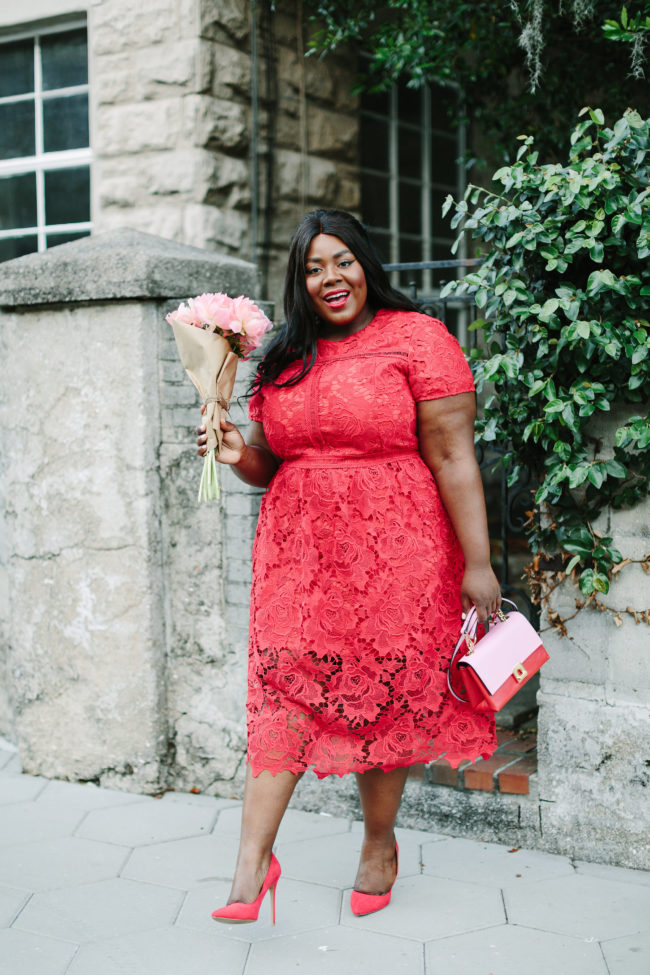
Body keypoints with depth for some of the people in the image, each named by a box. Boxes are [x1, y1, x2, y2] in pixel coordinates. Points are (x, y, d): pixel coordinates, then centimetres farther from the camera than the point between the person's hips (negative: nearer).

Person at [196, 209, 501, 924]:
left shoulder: (415, 337, -2)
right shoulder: (283, 359, 12)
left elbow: (451, 455, -7)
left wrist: (477, 562, -11)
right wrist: (240, 456, -5)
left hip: (393, 551, -3)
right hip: (298, 551, 4)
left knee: (384, 694, 4)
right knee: (281, 685, -6)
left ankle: (380, 844, 25)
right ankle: (254, 858, -3)